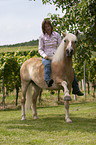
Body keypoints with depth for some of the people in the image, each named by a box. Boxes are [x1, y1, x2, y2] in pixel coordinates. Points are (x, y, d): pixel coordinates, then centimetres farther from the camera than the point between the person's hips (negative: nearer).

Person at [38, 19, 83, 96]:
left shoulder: (57, 35, 10)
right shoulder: (42, 37, 5)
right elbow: (40, 49, 4)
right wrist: (45, 55, -16)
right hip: (46, 58, -3)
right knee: (47, 65, -40)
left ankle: (75, 88, -8)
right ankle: (48, 80, -63)